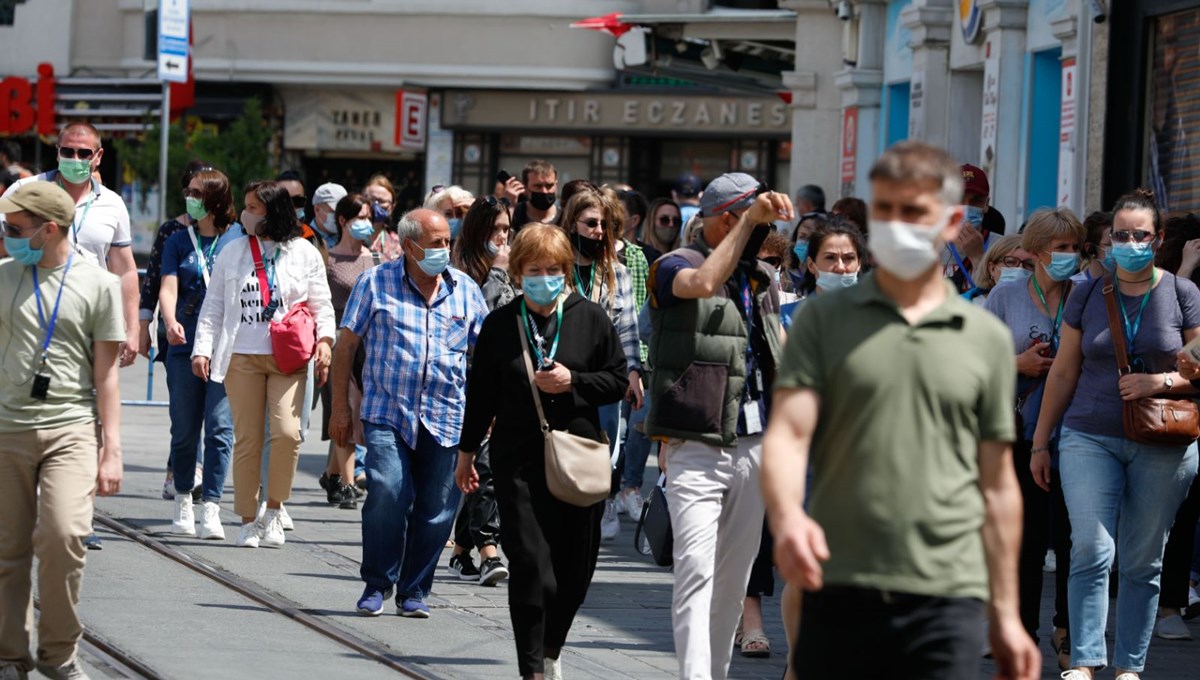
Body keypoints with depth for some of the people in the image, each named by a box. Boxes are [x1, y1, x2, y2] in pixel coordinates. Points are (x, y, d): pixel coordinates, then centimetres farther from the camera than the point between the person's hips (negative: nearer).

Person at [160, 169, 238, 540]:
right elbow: (168, 287, -2)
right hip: (184, 346, 2)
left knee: (220, 426, -10)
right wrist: (170, 322, -22)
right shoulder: (178, 241, 9)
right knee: (184, 429, 6)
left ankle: (211, 508, -10)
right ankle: (183, 501, 23)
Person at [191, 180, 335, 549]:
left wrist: (324, 339, -6)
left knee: (287, 432, -16)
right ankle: (248, 520, 8)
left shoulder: (303, 253, 7)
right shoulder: (232, 253, 11)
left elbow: (321, 304, 10)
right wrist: (202, 349, 1)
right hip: (241, 358, 1)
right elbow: (213, 306, 11)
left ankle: (273, 508, 3)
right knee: (247, 439, -1)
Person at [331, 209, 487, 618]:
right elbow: (347, 343, 5)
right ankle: (376, 584, 0)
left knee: (435, 509, 2)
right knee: (387, 493, -17)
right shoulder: (376, 284, 2)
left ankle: (414, 591, 16)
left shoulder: (466, 290, 9)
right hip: (387, 412, -3)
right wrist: (340, 407, 2)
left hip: (445, 419, 3)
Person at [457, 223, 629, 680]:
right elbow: (481, 392, 11)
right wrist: (467, 451, 14)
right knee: (531, 566, -10)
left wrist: (572, 383, -11)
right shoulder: (499, 324, 4)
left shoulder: (592, 320, 3)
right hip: (519, 461, -1)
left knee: (575, 569, 6)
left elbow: (618, 381, 5)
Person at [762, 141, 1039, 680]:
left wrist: (1006, 614, 11)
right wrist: (787, 518, -27)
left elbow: (997, 485, 13)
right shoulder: (824, 319, 6)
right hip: (838, 589, 0)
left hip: (948, 595, 0)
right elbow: (787, 435, -5)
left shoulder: (987, 338, 10)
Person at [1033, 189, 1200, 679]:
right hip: (1089, 437, 1)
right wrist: (1041, 442, 11)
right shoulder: (1088, 295, 7)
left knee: (1143, 561, 3)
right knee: (1090, 551, -12)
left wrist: (1160, 382, -15)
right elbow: (1064, 372, 12)